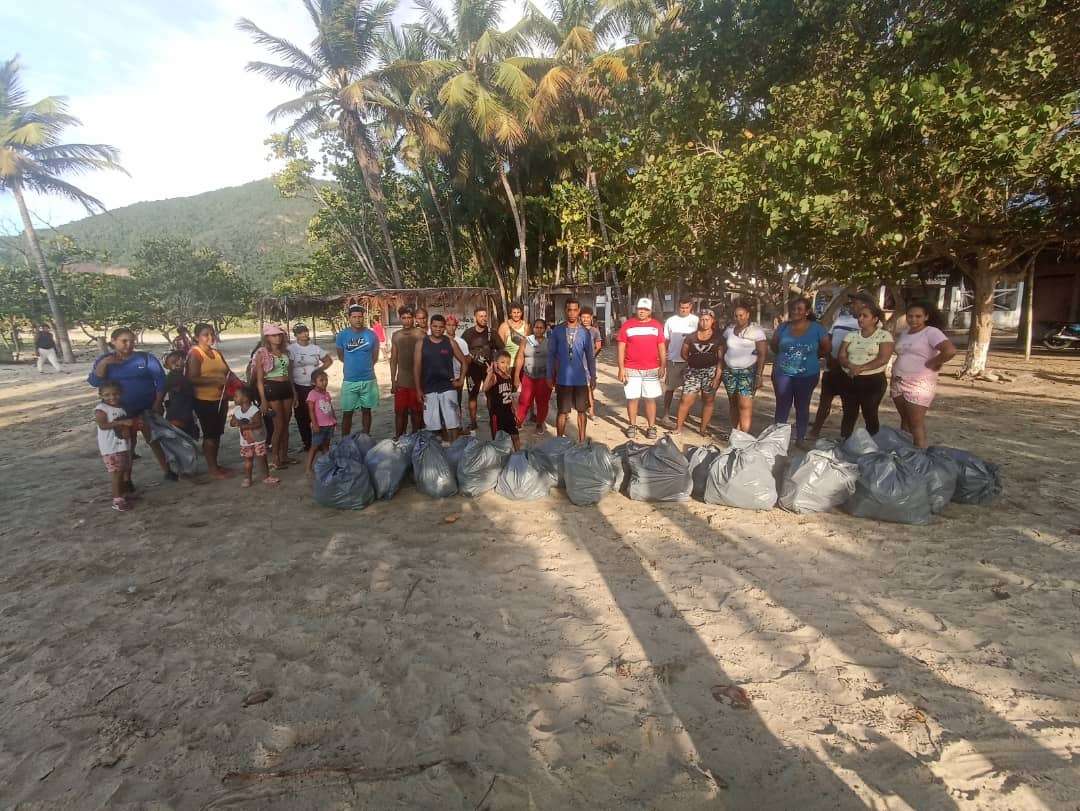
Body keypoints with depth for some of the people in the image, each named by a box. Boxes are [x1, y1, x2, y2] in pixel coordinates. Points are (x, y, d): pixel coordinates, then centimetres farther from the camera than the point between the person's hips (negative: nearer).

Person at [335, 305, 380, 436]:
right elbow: (341, 357, 10)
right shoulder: (342, 335, -3)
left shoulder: (371, 335, -3)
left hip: (368, 380, 1)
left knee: (366, 410, 11)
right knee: (347, 413, 5)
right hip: (349, 381, 0)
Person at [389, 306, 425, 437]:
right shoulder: (396, 336, 8)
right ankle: (398, 437, 16)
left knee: (416, 412, 5)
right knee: (400, 412, 5)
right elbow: (393, 359, 11)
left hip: (417, 381, -3)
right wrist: (393, 380, 6)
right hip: (401, 381, 3)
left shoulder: (420, 334, -5)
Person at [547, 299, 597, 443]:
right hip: (563, 379, -1)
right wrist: (550, 376, 2)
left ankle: (582, 441, 22)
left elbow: (590, 356, 8)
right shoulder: (557, 331, -1)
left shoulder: (585, 332, 2)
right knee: (562, 412, 4)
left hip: (581, 379, 1)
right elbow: (551, 355, 3)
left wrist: (593, 377, 7)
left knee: (582, 411, 9)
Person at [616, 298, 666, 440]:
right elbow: (621, 348, 0)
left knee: (651, 399, 4)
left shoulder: (657, 325, 6)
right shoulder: (627, 325, 1)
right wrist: (621, 368, -6)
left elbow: (661, 347, 7)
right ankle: (632, 426, 15)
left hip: (652, 369, 1)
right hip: (631, 369, -1)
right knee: (632, 398, 4)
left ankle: (651, 427, 11)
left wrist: (663, 366, -2)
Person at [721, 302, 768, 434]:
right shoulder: (729, 330, 10)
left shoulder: (757, 331, -4)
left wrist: (759, 376, -13)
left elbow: (762, 355, -7)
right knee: (733, 403, 8)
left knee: (745, 406, -12)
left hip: (748, 372, -4)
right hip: (729, 371, 5)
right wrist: (721, 370, 9)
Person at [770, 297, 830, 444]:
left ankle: (800, 439, 22)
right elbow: (774, 347, 12)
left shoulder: (816, 328, -4)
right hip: (783, 374, 1)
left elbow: (826, 348, 6)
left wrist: (810, 356, 9)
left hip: (807, 375, -1)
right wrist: (785, 356, 6)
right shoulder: (783, 327, 0)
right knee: (782, 406, 6)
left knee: (802, 407, 11)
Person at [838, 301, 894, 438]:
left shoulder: (884, 336, -3)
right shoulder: (851, 335, 10)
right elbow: (842, 356, 3)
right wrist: (851, 366, -18)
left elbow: (883, 359, -14)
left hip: (873, 381, -4)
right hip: (849, 380, 4)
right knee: (849, 414, 8)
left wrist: (861, 368, -21)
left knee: (870, 415, 2)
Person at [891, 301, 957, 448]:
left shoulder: (931, 332, -8)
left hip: (919, 384, -7)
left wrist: (931, 364, -13)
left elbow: (950, 351, -23)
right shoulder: (904, 333, 14)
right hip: (898, 383, 7)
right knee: (905, 420, 12)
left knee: (916, 423, -6)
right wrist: (893, 381, 13)